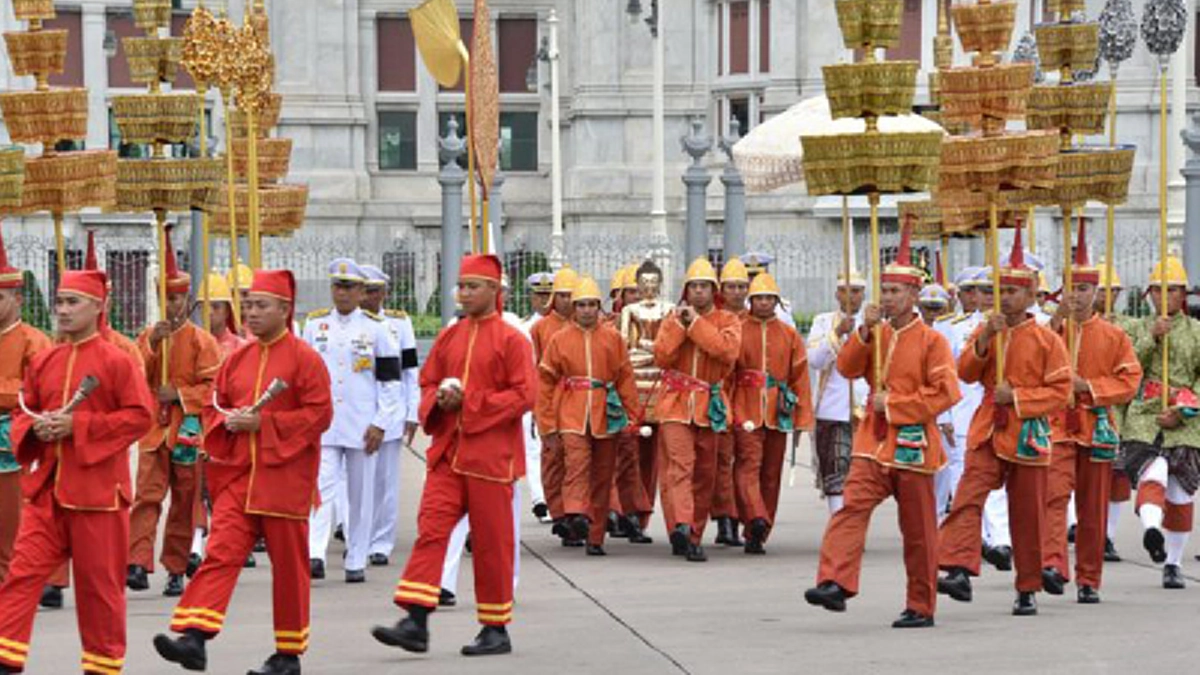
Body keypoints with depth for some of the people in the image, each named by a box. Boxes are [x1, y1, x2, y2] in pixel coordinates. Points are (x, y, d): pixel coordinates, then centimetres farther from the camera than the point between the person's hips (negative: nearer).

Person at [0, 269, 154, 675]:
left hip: (97, 486, -5)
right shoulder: (42, 362, 10)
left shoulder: (117, 362, -6)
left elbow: (140, 416, -11)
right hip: (45, 486, 5)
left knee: (99, 580, 3)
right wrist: (35, 427, -5)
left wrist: (79, 425, -17)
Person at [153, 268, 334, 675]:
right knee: (220, 553, -11)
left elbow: (320, 413, -11)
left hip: (284, 478, -4)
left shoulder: (305, 359, -5)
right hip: (237, 475, 4)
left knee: (288, 566, 4)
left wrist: (263, 422, -17)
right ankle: (194, 637, -21)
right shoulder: (238, 359, 11)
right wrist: (228, 422, -5)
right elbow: (213, 407, 19)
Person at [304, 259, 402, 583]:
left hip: (362, 426, -1)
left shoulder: (376, 328, 1)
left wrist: (381, 424, -6)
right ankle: (314, 555, -22)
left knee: (361, 495, 5)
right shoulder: (315, 324, 7)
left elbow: (391, 380, 1)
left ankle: (356, 562, 11)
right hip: (322, 423, 1)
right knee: (321, 487, -12)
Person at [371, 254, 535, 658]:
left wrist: (470, 402, -16)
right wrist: (440, 399, -5)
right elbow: (428, 383, 18)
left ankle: (496, 630, 12)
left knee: (492, 541, 2)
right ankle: (416, 624, -10)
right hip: (447, 452, 5)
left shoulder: (511, 340, -6)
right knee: (430, 529, -6)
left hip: (490, 454, -5)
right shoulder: (449, 337, 11)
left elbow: (524, 395, -12)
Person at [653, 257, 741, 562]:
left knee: (705, 474, 7)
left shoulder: (727, 320, 5)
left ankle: (693, 536, 16)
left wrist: (696, 323, -15)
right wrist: (679, 325, -11)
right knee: (680, 465, -19)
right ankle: (681, 526, -35)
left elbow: (728, 350, -16)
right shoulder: (674, 319, 9)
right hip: (676, 403, -1)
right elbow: (661, 357, -4)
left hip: (709, 405, 1)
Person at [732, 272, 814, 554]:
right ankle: (756, 520, -32)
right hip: (745, 413, -3)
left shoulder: (790, 335, 10)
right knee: (749, 464, -18)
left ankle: (756, 536, 11)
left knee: (771, 474, 5)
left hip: (777, 414, 3)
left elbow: (800, 378, 11)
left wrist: (802, 420, 6)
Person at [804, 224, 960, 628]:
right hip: (874, 442, 4)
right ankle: (835, 584, -25)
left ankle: (921, 607, 11)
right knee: (853, 506, -16)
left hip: (912, 445, -4)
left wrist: (893, 404, -14)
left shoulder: (931, 340, -6)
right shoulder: (877, 335, 12)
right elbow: (848, 368, 4)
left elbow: (945, 393, -13)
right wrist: (865, 331, -8)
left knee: (918, 530, 4)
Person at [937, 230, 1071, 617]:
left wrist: (1017, 396, -16)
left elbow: (1060, 392, -5)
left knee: (1027, 517, 6)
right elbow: (966, 374, 0)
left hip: (1027, 436, -2)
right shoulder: (986, 331, 9)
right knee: (968, 497, -20)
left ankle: (1028, 590, 17)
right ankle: (959, 572, -31)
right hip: (987, 432, 2)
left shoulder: (1047, 339, -2)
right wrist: (985, 339, -13)